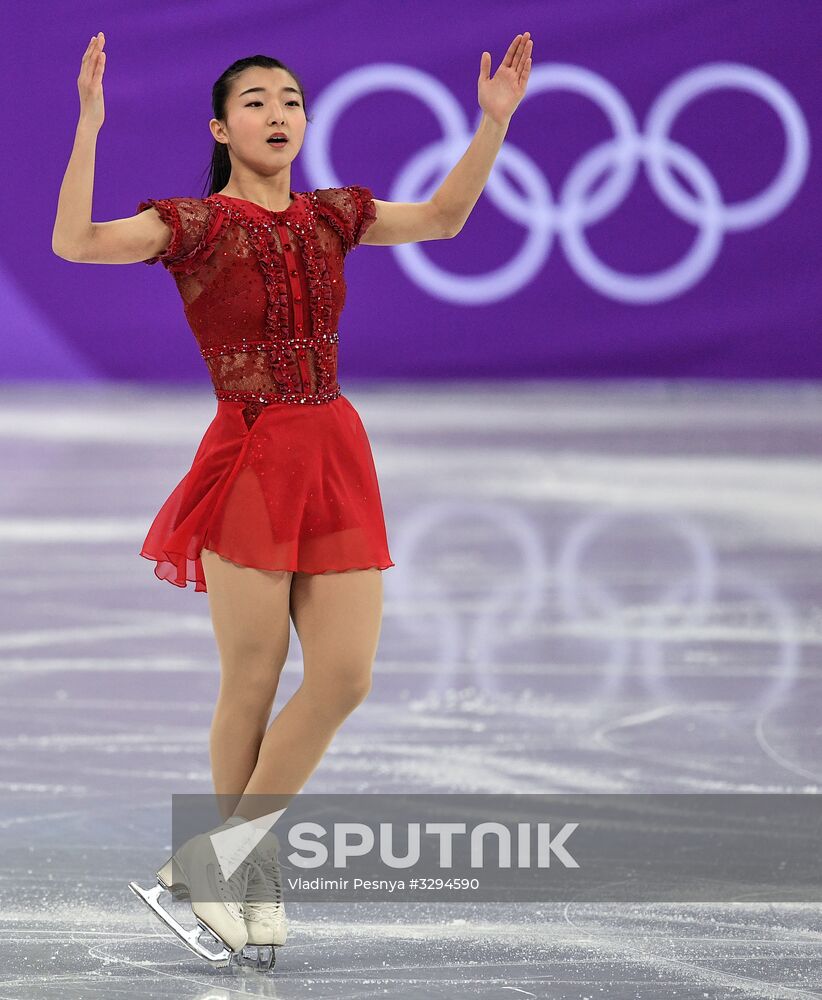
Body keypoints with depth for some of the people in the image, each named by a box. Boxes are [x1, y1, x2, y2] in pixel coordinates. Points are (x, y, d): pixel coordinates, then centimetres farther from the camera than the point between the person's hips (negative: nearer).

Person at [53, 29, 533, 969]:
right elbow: (74, 241, -17)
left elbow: (442, 218, 21)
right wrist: (88, 124, -25)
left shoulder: (328, 215, 12)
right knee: (252, 680, -2)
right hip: (250, 457, -5)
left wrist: (494, 120, 12)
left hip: (335, 456, 5)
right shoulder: (195, 224, -3)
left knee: (345, 676, -1)